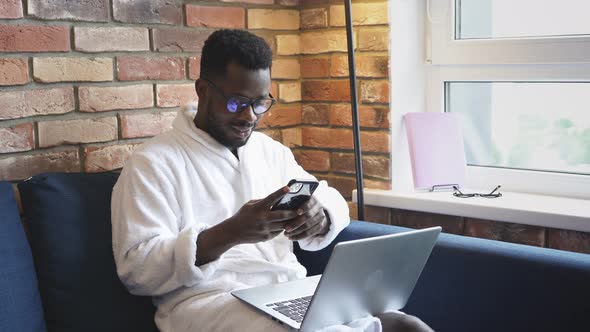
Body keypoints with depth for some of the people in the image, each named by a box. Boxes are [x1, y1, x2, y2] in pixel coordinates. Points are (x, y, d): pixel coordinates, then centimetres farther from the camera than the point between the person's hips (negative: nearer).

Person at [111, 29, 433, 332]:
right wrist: (229, 234, -23)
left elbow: (333, 202, 20)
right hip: (211, 301, -6)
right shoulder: (152, 162, -2)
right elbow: (136, 270, -10)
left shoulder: (271, 150, 19)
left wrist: (318, 217, -6)